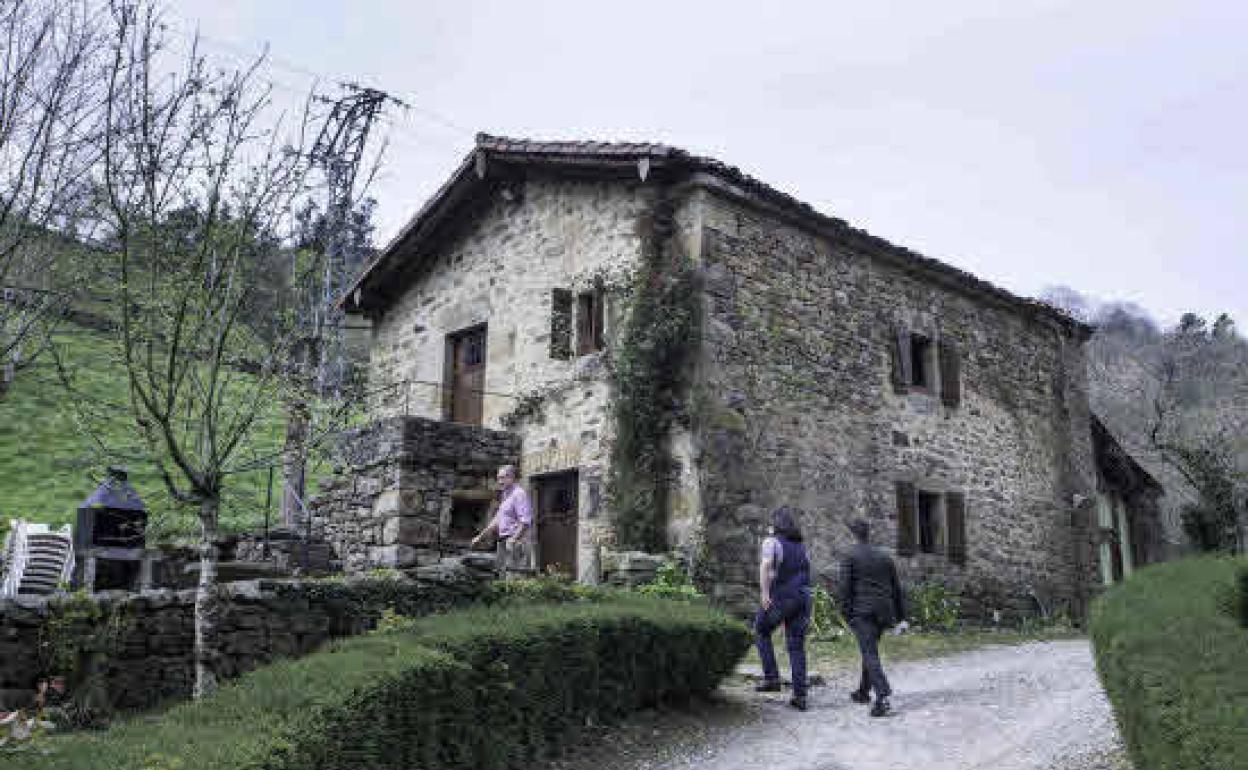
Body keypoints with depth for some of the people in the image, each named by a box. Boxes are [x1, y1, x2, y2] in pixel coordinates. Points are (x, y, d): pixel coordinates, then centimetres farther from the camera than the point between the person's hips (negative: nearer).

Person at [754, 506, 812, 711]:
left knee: (761, 631, 18)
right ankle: (800, 695, 5)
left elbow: (765, 565, -22)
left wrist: (765, 594, -24)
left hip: (781, 598, -5)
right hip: (803, 598, 5)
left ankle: (771, 678, 12)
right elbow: (806, 572, 19)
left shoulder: (772, 541, -5)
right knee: (797, 646, 8)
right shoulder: (800, 545, 16)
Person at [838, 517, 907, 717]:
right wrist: (901, 616, 18)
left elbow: (844, 588, -9)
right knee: (871, 651, 20)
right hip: (883, 612, 6)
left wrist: (846, 613, -5)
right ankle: (864, 691, 32)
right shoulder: (884, 557, 13)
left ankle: (883, 697, -22)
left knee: (870, 654, -9)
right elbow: (896, 588, 15)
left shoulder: (850, 557, -3)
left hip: (862, 612, -6)